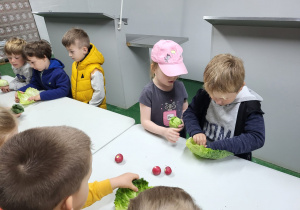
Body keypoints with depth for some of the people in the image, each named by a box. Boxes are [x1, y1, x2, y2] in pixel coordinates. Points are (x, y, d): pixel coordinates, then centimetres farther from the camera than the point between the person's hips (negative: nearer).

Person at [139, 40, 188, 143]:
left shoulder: (180, 86, 1)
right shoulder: (148, 92, -12)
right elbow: (145, 121, -11)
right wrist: (164, 132, -25)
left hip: (178, 136, 4)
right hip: (156, 137, -3)